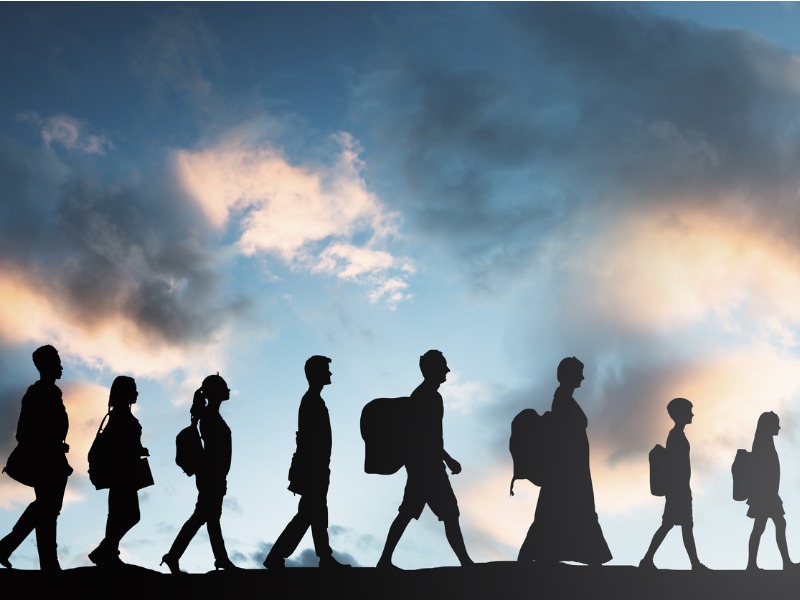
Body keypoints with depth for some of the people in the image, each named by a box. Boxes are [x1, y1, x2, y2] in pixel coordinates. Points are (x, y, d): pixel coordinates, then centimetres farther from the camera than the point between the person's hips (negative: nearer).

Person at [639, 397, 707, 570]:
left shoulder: (676, 435, 16)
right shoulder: (677, 436, -14)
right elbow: (674, 465, -20)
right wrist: (683, 491, -21)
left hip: (678, 489, 10)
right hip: (678, 489, -10)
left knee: (668, 525, 8)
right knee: (686, 525, -6)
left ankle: (648, 560, 5)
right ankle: (695, 564, -3)